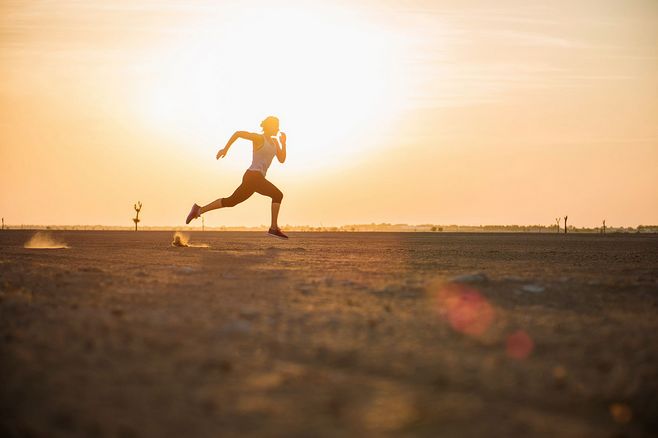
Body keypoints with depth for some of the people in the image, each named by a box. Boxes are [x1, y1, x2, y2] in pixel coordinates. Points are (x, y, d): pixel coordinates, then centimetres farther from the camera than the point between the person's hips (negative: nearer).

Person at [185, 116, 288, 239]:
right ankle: (274, 228, -17)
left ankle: (199, 210, 18)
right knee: (277, 195, -16)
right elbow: (238, 133, -12)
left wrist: (283, 143, 1)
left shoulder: (274, 141, 18)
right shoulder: (258, 138, -7)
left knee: (230, 201, 13)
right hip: (253, 176, -9)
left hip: (254, 179, 9)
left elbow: (282, 160, 13)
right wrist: (225, 149, -15)